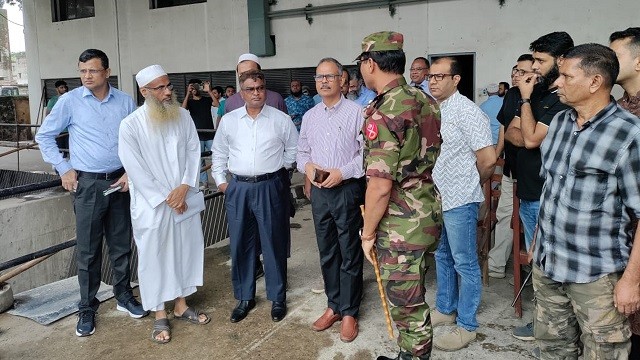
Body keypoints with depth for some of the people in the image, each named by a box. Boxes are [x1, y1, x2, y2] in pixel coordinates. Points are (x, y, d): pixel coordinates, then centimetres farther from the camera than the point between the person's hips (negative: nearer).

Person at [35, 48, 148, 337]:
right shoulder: (70, 101, -3)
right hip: (87, 184, -2)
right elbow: (44, 136, 6)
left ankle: (124, 297, 29)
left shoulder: (125, 101, 3)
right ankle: (87, 308, 18)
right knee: (88, 250, 4)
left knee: (121, 245, 12)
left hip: (120, 182, 2)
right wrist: (63, 169, 0)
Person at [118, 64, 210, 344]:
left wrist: (184, 188, -11)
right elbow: (136, 169, -12)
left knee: (185, 250, 13)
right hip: (152, 205, -4)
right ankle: (160, 315, 22)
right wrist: (166, 198, -12)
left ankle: (181, 305, 32)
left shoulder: (183, 116, 1)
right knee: (154, 256, 6)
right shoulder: (131, 125, -11)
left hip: (184, 200, 4)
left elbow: (194, 152, 1)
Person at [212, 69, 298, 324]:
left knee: (273, 243, 5)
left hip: (270, 187, -2)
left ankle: (277, 298, 21)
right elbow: (219, 153, 16)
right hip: (238, 188, 3)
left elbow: (293, 150, 10)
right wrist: (220, 180, 11)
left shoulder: (280, 119, 1)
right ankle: (245, 298, 25)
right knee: (240, 244, 8)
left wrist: (277, 169, 6)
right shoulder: (228, 120, 7)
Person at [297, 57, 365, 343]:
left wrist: (342, 172, -19)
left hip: (347, 189, -5)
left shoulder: (356, 112, -7)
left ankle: (349, 312, 18)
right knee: (327, 253, 14)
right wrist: (307, 166, -4)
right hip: (319, 191, 6)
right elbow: (302, 152, 17)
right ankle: (333, 306, 30)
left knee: (350, 254, 3)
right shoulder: (309, 116, 11)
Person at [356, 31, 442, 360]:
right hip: (429, 216, 9)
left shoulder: (383, 113, -21)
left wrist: (368, 233, -10)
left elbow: (380, 186, -22)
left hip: (400, 227, -9)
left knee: (406, 306, 8)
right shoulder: (425, 101, 6)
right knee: (412, 299, 23)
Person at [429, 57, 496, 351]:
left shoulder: (467, 112, -15)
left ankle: (467, 325, 18)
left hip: (459, 201, -8)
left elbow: (488, 159, -17)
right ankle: (445, 309, 37)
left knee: (465, 264, 5)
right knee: (442, 257, 20)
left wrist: (469, 185, -1)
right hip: (435, 198, 8)